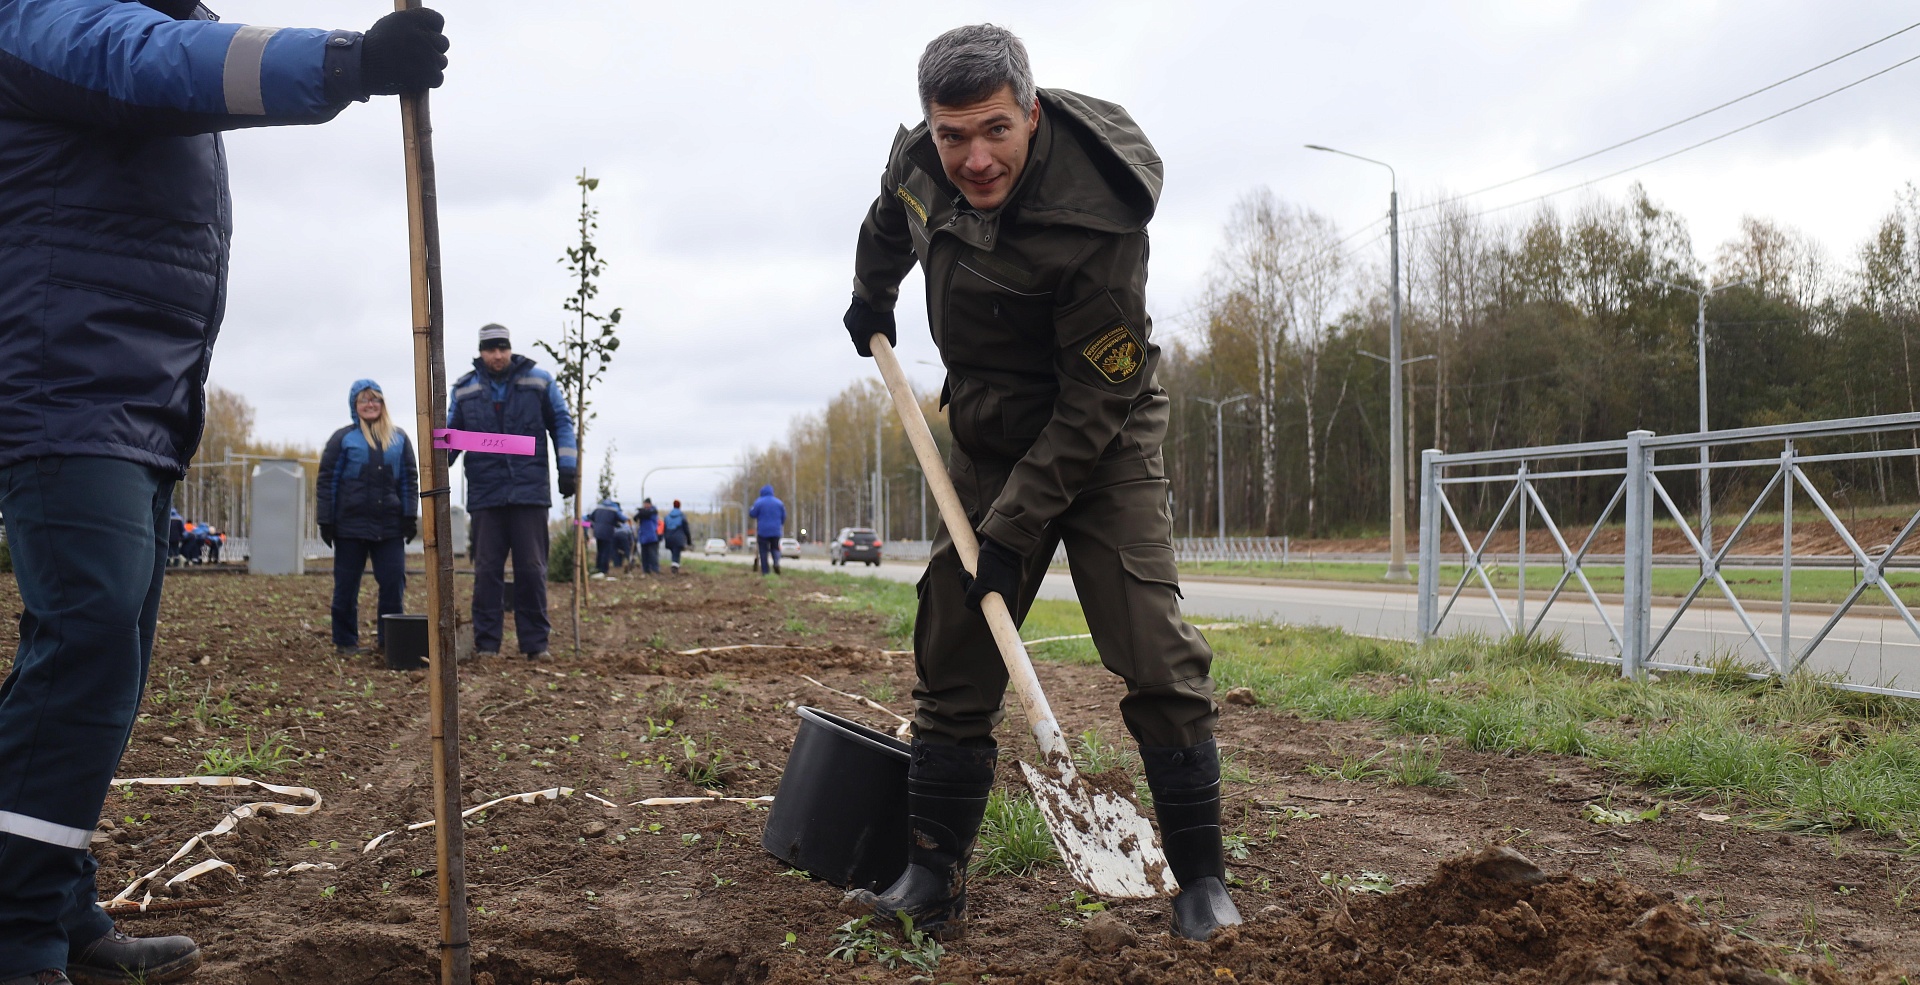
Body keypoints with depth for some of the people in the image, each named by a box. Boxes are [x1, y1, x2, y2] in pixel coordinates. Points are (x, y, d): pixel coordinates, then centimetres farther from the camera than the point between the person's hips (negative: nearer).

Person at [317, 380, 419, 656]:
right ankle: (345, 642, 15)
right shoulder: (343, 438, 2)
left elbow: (410, 480, 11)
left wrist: (410, 516, 2)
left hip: (390, 527, 2)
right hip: (350, 527, -2)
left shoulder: (399, 439, 10)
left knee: (394, 583, -2)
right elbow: (326, 481, 1)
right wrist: (325, 521, -4)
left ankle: (390, 640, 8)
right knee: (346, 587, 5)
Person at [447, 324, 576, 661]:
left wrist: (567, 467, 2)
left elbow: (562, 423, 9)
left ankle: (535, 642, 7)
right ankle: (486, 643, 8)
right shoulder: (465, 390, 9)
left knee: (531, 569, 1)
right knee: (486, 570, 2)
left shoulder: (539, 381, 4)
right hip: (485, 494, 2)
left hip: (530, 491, -1)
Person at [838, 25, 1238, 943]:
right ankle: (934, 881, 12)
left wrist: (1012, 531, -23)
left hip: (1102, 443, -5)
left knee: (1156, 657, -13)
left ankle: (1202, 882, 0)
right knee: (953, 659, 3)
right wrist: (871, 298, 28)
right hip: (990, 441, 6)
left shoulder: (1097, 221, -29)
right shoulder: (915, 158, -9)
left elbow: (1095, 401, -25)